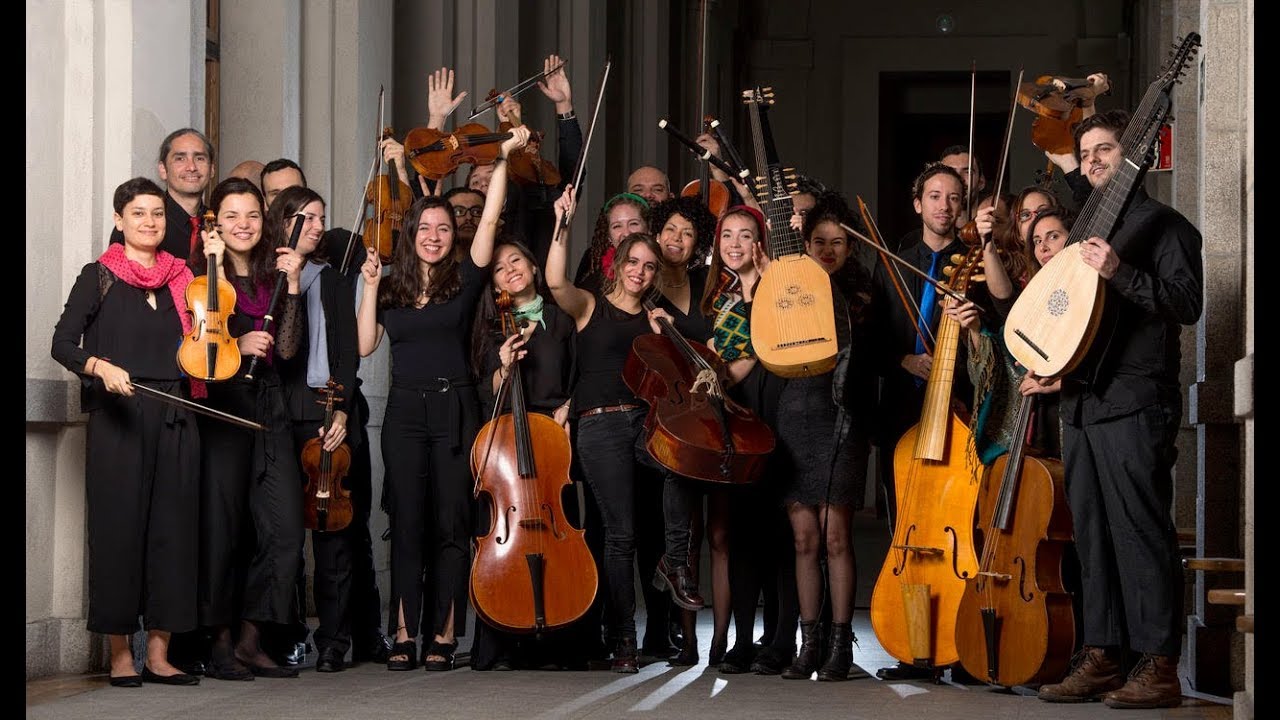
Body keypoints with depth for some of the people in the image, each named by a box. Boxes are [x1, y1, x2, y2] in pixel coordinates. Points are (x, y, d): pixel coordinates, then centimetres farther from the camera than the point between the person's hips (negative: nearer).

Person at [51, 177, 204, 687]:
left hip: (174, 420, 4)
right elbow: (62, 343, -5)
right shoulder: (100, 277, 3)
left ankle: (159, 654, 9)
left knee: (172, 529, 3)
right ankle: (120, 654, 3)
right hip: (117, 418, -4)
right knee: (118, 527, -4)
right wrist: (100, 366, -21)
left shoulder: (181, 279, 14)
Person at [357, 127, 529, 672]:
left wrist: (502, 160, -16)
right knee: (408, 524, 0)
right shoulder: (392, 288, 10)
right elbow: (364, 344, 1)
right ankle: (404, 636, 2)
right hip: (405, 411, 2)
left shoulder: (464, 280, 3)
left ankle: (445, 635, 4)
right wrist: (371, 285, -2)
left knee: (451, 524, -1)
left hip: (455, 409, -2)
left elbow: (489, 220, -9)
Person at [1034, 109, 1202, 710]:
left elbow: (1187, 302, -13)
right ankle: (1101, 656, 14)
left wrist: (1119, 272, -21)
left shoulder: (1161, 225, -1)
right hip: (1081, 400, 8)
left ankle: (1160, 667, -9)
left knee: (1142, 531, -10)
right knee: (1092, 533, 9)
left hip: (1134, 404, -8)